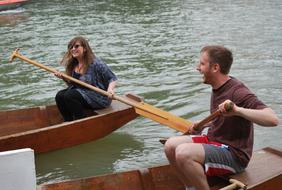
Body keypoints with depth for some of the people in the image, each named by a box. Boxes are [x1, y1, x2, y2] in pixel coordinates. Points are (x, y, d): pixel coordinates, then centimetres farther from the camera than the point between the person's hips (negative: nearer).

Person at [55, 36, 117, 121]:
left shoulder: (95, 63, -16)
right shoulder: (72, 65, 7)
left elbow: (113, 78, -11)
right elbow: (73, 84, 17)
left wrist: (110, 89, -31)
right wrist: (63, 78, -1)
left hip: (99, 97, -8)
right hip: (82, 93, 8)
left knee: (69, 96, -25)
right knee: (60, 96, -12)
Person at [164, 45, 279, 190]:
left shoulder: (237, 92, -21)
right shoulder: (218, 88, 6)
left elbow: (272, 119, -33)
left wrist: (237, 110, -44)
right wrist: (203, 126, 9)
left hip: (234, 153, -9)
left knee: (183, 152, -28)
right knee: (170, 145, -1)